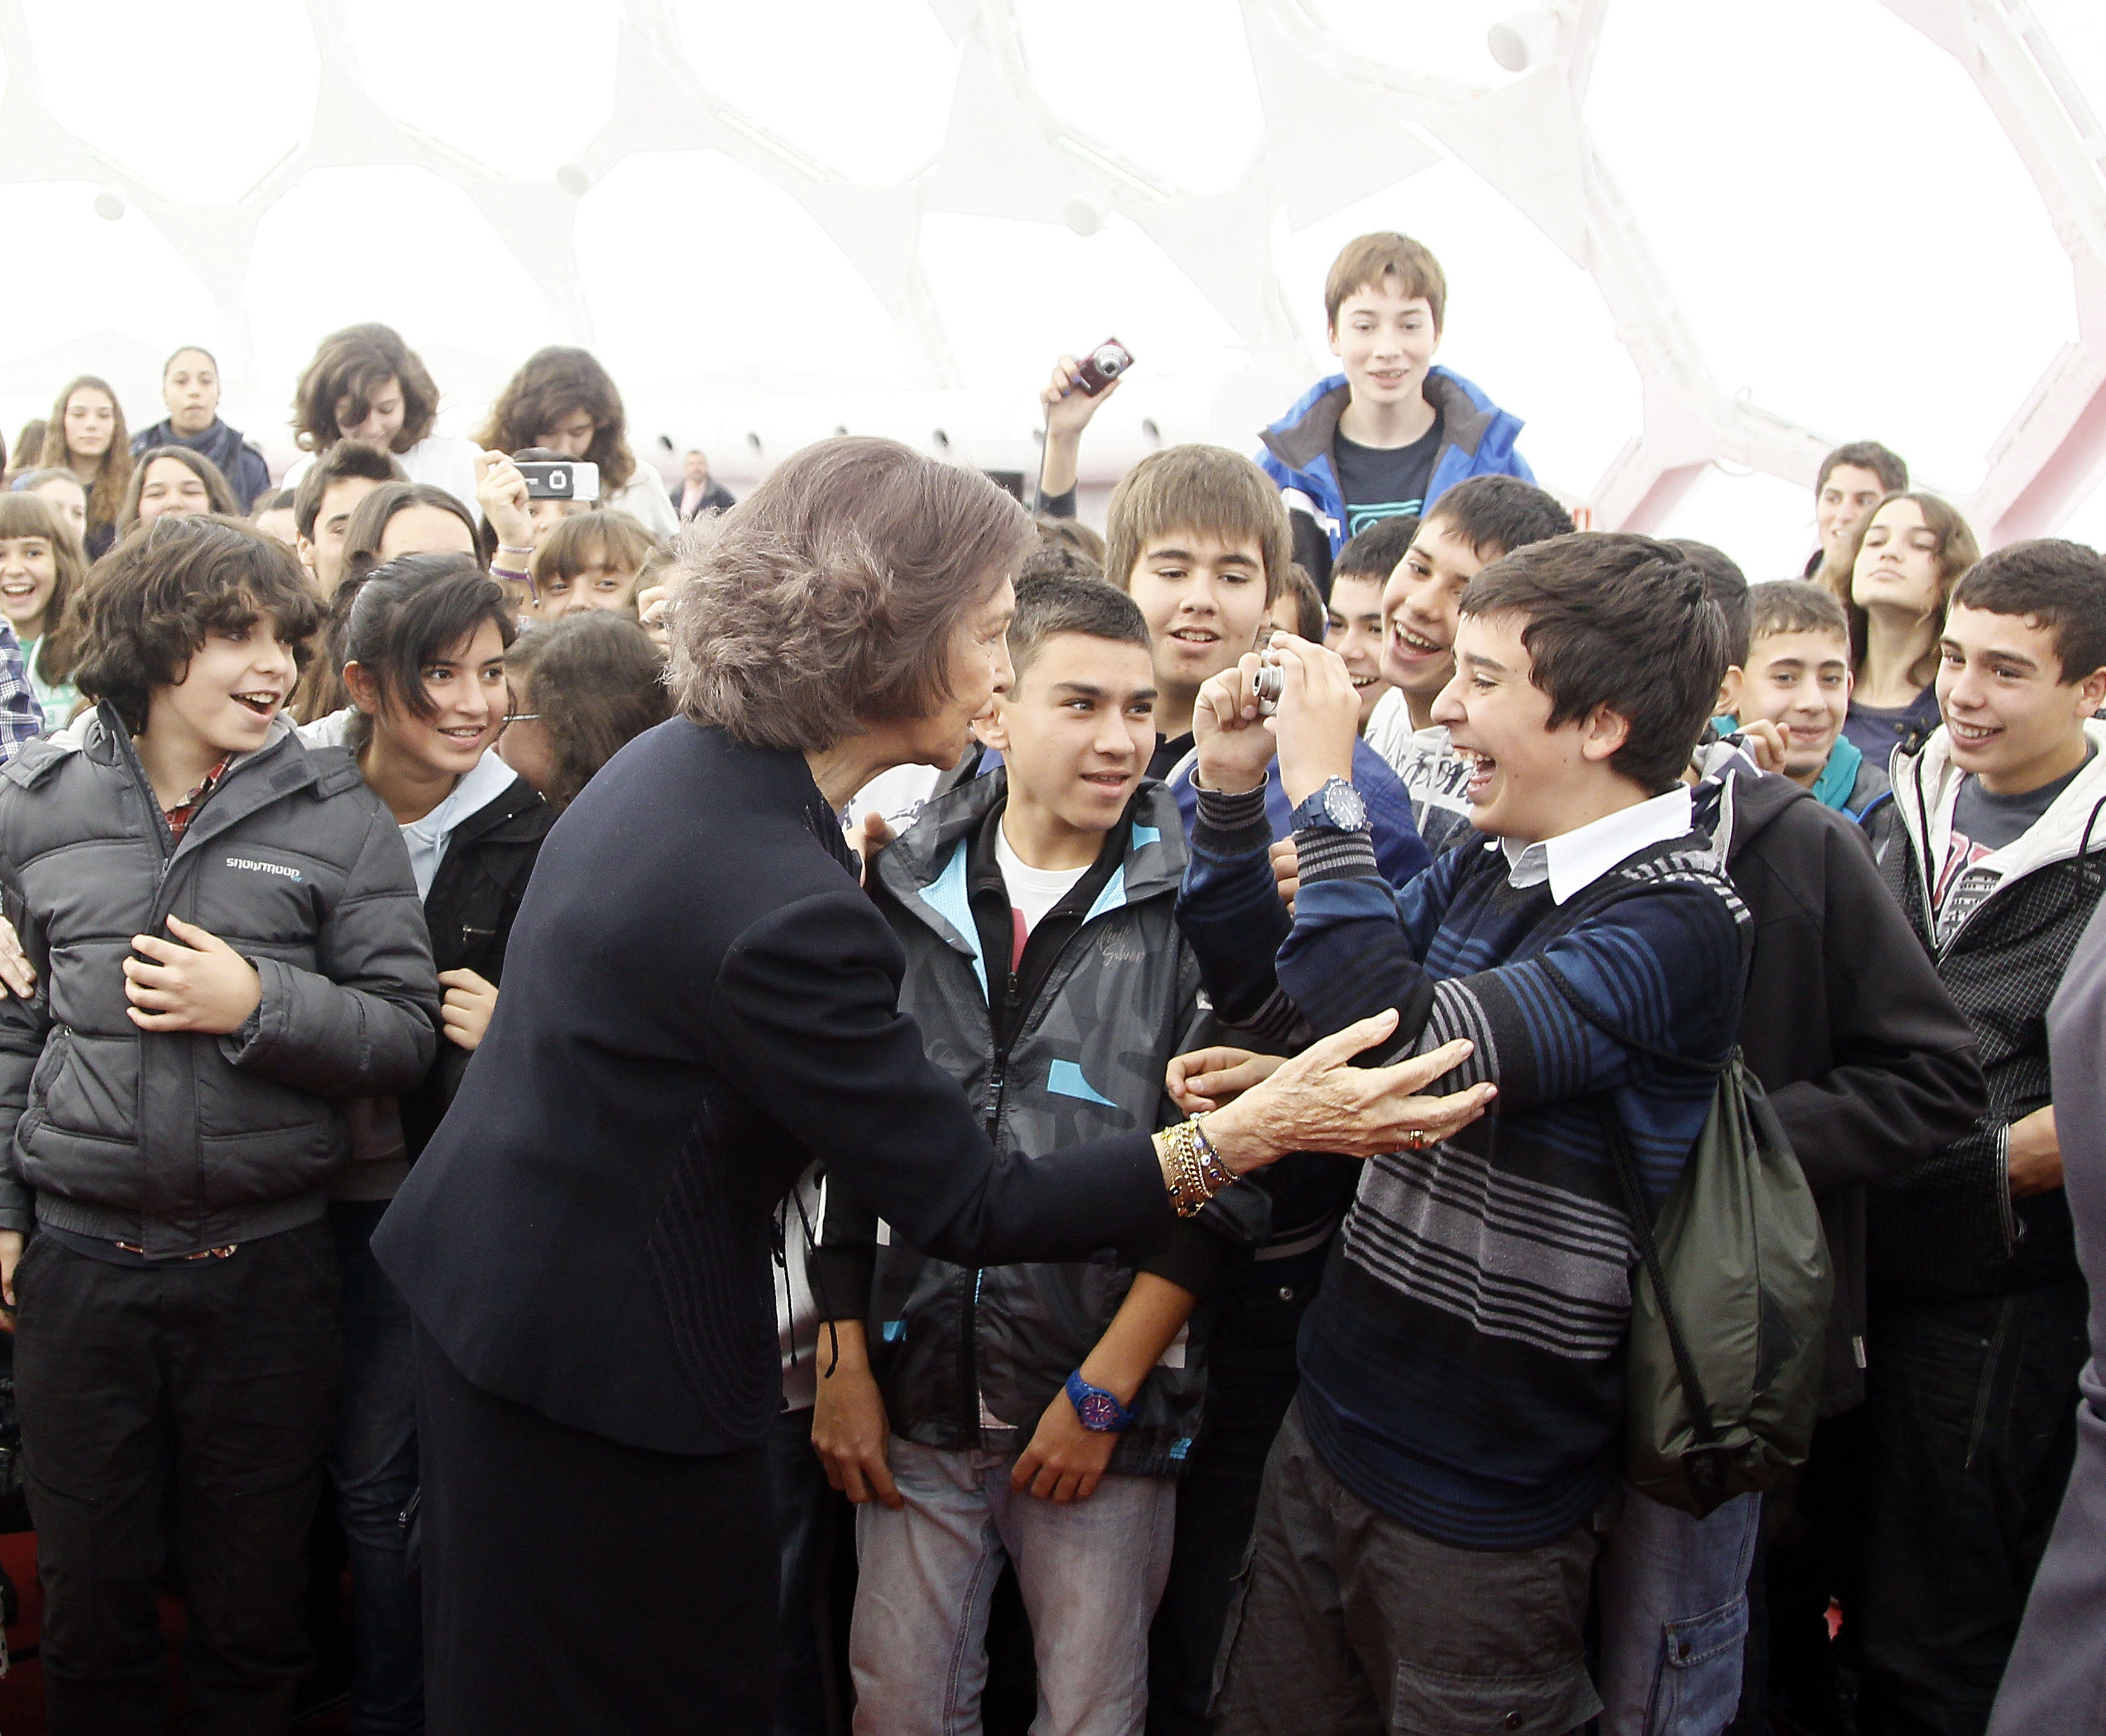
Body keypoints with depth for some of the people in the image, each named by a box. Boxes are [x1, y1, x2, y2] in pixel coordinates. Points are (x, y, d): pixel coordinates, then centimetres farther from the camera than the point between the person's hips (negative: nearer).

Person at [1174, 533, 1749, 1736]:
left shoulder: (1675, 922, -19)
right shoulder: (1489, 870, 4)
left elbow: (1410, 1044, -31)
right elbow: (1272, 994, 13)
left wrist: (1325, 792, -23)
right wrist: (1235, 792, 0)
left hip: (1482, 1508, -7)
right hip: (1332, 1431, 7)